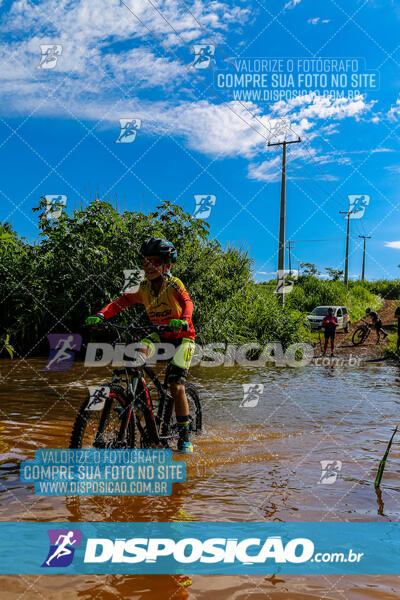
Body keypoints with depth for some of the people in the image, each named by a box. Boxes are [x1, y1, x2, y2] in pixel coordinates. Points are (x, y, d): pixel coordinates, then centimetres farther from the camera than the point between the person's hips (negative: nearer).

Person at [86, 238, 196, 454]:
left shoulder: (173, 284, -18)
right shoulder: (144, 288, -6)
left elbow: (187, 303, -36)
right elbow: (121, 302, -15)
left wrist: (184, 321, -59)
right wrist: (100, 315, -34)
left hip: (182, 337, -4)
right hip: (160, 335, 5)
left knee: (176, 387, -13)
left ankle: (184, 437, 1)